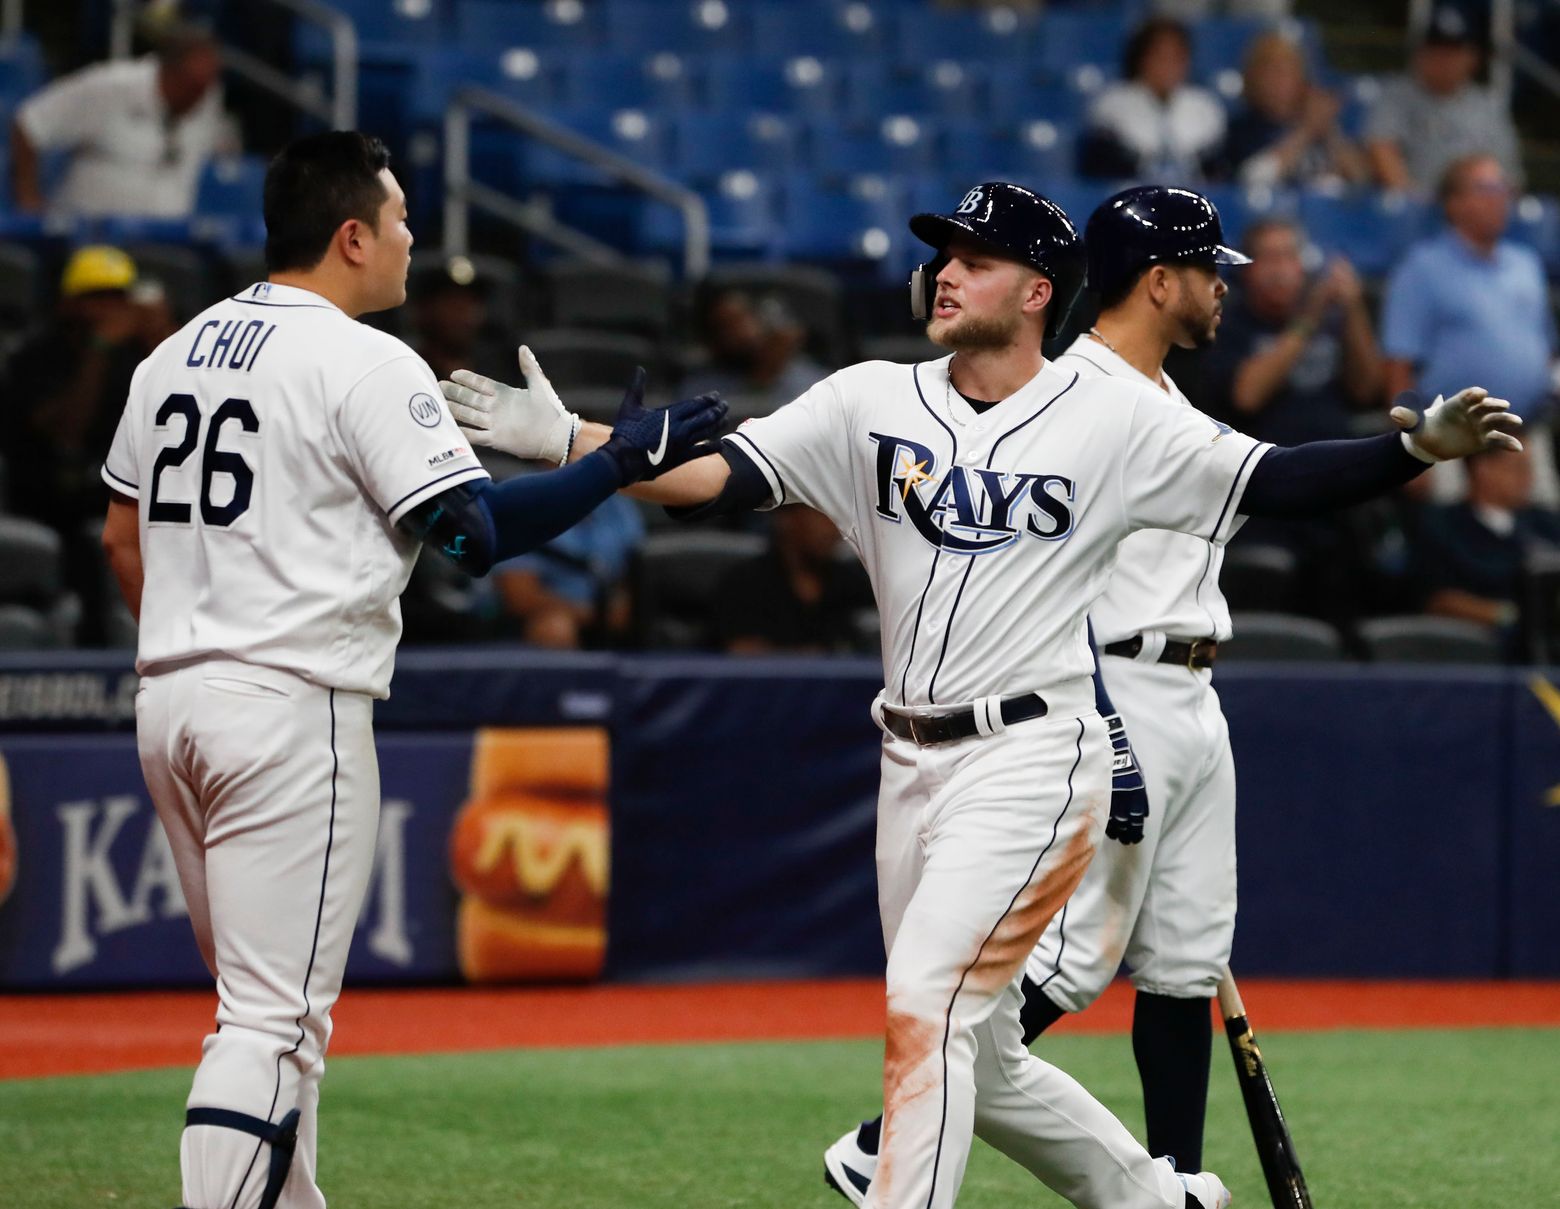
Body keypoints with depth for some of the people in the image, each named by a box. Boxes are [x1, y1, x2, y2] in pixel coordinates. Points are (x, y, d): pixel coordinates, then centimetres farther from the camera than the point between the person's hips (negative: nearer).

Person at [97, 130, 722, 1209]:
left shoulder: (178, 352, 14)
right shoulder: (365, 364, -10)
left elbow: (122, 538, 19)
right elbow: (477, 533, -15)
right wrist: (625, 459, -7)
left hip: (171, 706, 8)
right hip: (294, 713, -8)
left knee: (274, 999, 18)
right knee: (273, 1018, -9)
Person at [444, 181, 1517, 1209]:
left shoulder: (1116, 421, -3)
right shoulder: (874, 402, 6)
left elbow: (1279, 483, -5)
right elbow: (713, 478, -2)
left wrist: (1418, 447, -20)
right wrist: (571, 438, -15)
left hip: (1035, 756, -6)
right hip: (914, 766, 6)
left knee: (927, 1005, -19)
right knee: (980, 1063, 13)